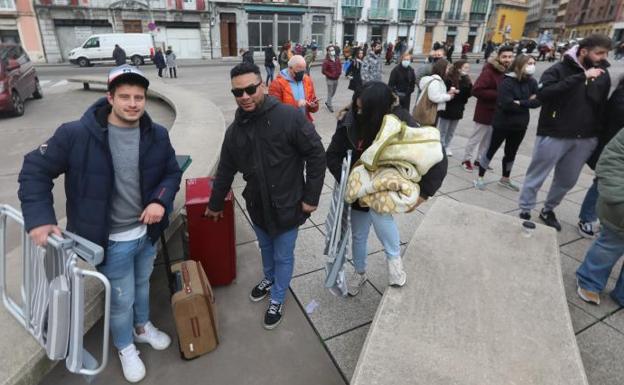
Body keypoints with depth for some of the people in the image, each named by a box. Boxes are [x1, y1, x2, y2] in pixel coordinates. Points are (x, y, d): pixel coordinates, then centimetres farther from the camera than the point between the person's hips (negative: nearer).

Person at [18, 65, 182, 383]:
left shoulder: (157, 135, -9)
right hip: (112, 241, -4)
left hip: (147, 232, 4)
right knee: (121, 299, 15)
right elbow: (35, 170, -9)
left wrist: (161, 200, -15)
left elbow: (172, 172, 3)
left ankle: (142, 327, 56)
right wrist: (39, 218, -18)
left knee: (142, 285, 27)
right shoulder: (76, 134, -20)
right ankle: (125, 347, 45)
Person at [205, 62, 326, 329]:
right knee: (265, 247, 27)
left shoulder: (289, 117, -20)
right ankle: (269, 279, 55)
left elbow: (317, 155, -16)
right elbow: (225, 170, 10)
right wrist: (215, 204, 19)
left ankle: (277, 299, 37)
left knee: (283, 256, 13)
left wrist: (311, 197, -15)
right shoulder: (235, 129, -2)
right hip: (257, 205, 5)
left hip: (286, 205, -5)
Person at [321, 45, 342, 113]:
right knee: (330, 93, 1)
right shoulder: (326, 61, -16)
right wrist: (330, 75, -17)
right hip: (330, 79, -6)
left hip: (336, 79, 6)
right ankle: (330, 106, 15)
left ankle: (327, 102, 39)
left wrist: (339, 73, 0)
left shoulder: (337, 58, 3)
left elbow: (340, 66, 17)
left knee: (333, 92, 17)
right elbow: (323, 71, -15)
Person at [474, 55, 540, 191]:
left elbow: (538, 101, -5)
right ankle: (480, 178, 13)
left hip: (520, 125, 6)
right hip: (502, 123, -6)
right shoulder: (507, 82, -15)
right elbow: (506, 104, -25)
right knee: (492, 149, 3)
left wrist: (519, 103, -18)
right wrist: (527, 102, -12)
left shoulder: (532, 82, 3)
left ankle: (505, 179, 31)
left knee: (511, 152, 16)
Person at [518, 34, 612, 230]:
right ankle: (525, 211, 18)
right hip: (554, 135, -5)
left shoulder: (603, 74, 8)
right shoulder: (559, 70, -8)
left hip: (586, 139, 6)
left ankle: (548, 210, 33)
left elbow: (605, 106, 13)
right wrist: (582, 77, -27)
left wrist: (600, 133, 8)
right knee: (536, 176, 3)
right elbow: (543, 93, -26)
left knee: (567, 181, 14)